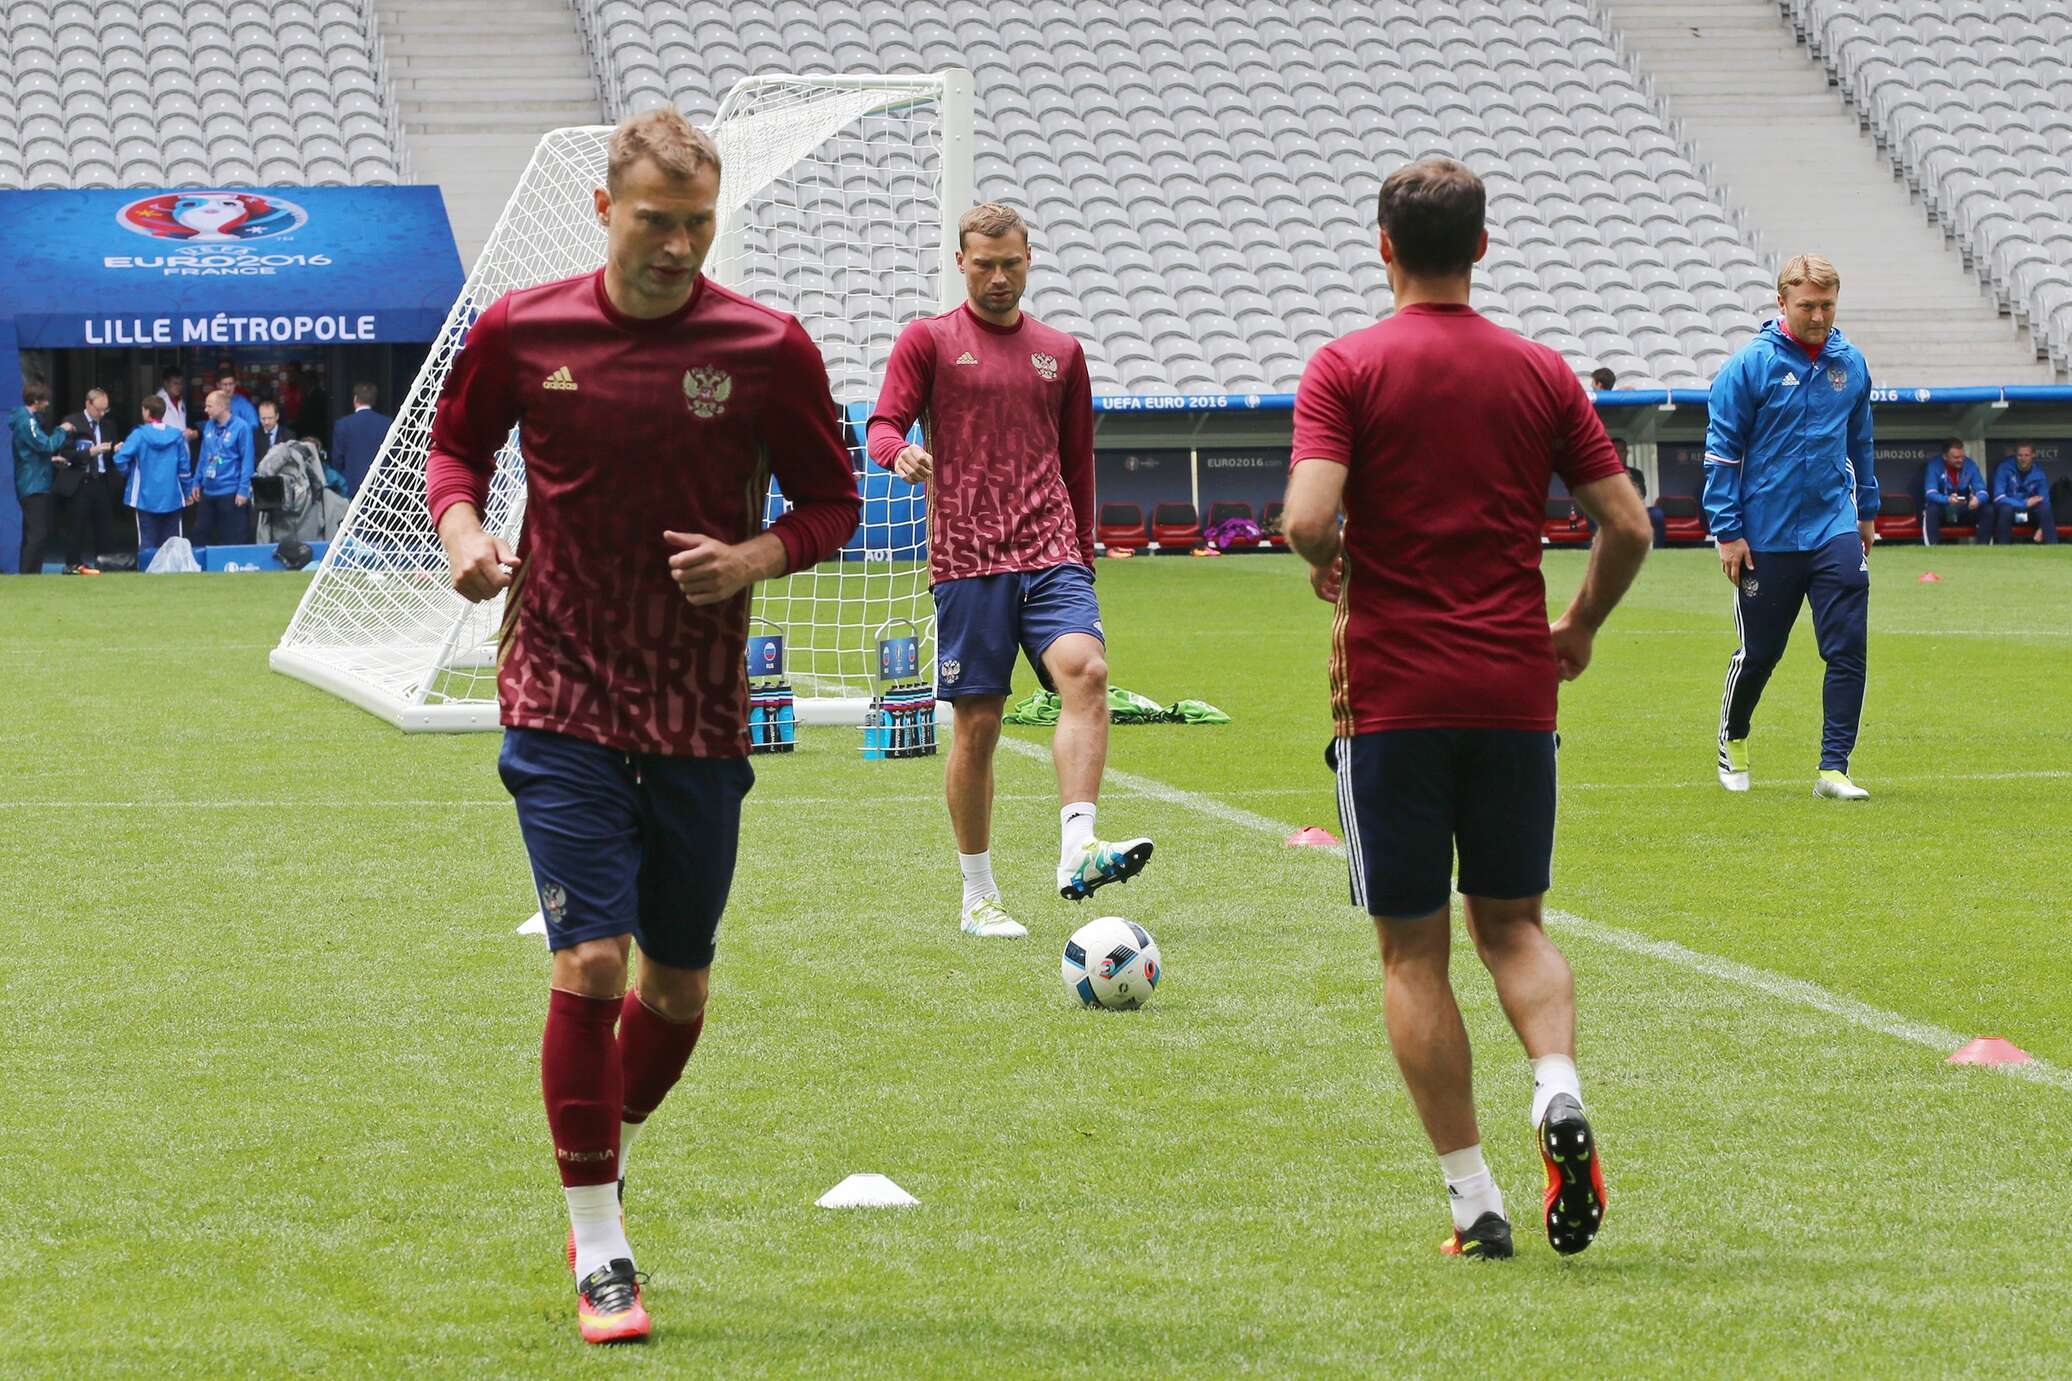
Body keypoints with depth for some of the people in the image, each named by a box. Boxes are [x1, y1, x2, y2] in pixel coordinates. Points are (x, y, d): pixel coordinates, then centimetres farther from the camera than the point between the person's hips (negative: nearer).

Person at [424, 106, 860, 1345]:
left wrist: (755, 557, -15)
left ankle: (609, 1152, 40)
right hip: (561, 699, -2)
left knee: (680, 982, 10)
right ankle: (599, 1250, 0)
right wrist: (463, 529, -6)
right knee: (592, 958, -12)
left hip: (701, 715, 2)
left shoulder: (766, 348, -5)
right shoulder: (519, 333, -3)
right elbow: (459, 443, 14)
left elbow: (833, 500, 5)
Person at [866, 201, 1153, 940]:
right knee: (977, 723, -1)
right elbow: (884, 425, -2)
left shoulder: (1061, 352, 17)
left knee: (1086, 669, -24)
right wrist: (900, 454, -25)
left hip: (1050, 555, 2)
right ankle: (978, 897, 11)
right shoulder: (928, 340, 7)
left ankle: (1077, 851, -32)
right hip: (967, 560, -2)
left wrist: (1081, 556, 21)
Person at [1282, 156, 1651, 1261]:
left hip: (1392, 699, -3)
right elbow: (1627, 525, 3)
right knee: (1511, 923, 17)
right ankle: (1557, 1089, -11)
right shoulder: (1539, 372, 5)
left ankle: (1473, 1199, 3)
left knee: (1414, 949, 5)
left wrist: (1332, 571, 5)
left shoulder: (1347, 369, -5)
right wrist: (1581, 627, 20)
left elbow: (1310, 518, -18)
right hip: (1514, 692, 3)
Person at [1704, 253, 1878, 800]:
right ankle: (1732, 742, 36)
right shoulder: (1750, 365, -8)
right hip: (1766, 538, -3)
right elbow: (1722, 452, -5)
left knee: (1849, 649, -10)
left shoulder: (1850, 364, 5)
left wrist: (1866, 512, 23)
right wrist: (1727, 531, -9)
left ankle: (1833, 769, -6)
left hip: (1835, 530, 3)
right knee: (1758, 653, 9)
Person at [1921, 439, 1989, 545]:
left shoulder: (1970, 465, -6)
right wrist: (1948, 500, -46)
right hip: (1942, 512, -3)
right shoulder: (1934, 466, -14)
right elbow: (1930, 494, -25)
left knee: (1987, 510, -21)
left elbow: (1982, 491, -11)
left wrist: (1978, 499, -37)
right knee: (1931, 510, -35)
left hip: (1965, 511, 3)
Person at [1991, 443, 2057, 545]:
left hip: (2029, 515, 2)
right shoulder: (2004, 469, -14)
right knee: (2005, 509, -36)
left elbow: (2044, 502, -9)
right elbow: (1999, 498, -21)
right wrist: (2024, 503, -26)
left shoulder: (2038, 474, -6)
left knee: (2045, 509, -28)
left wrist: (2042, 528, -24)